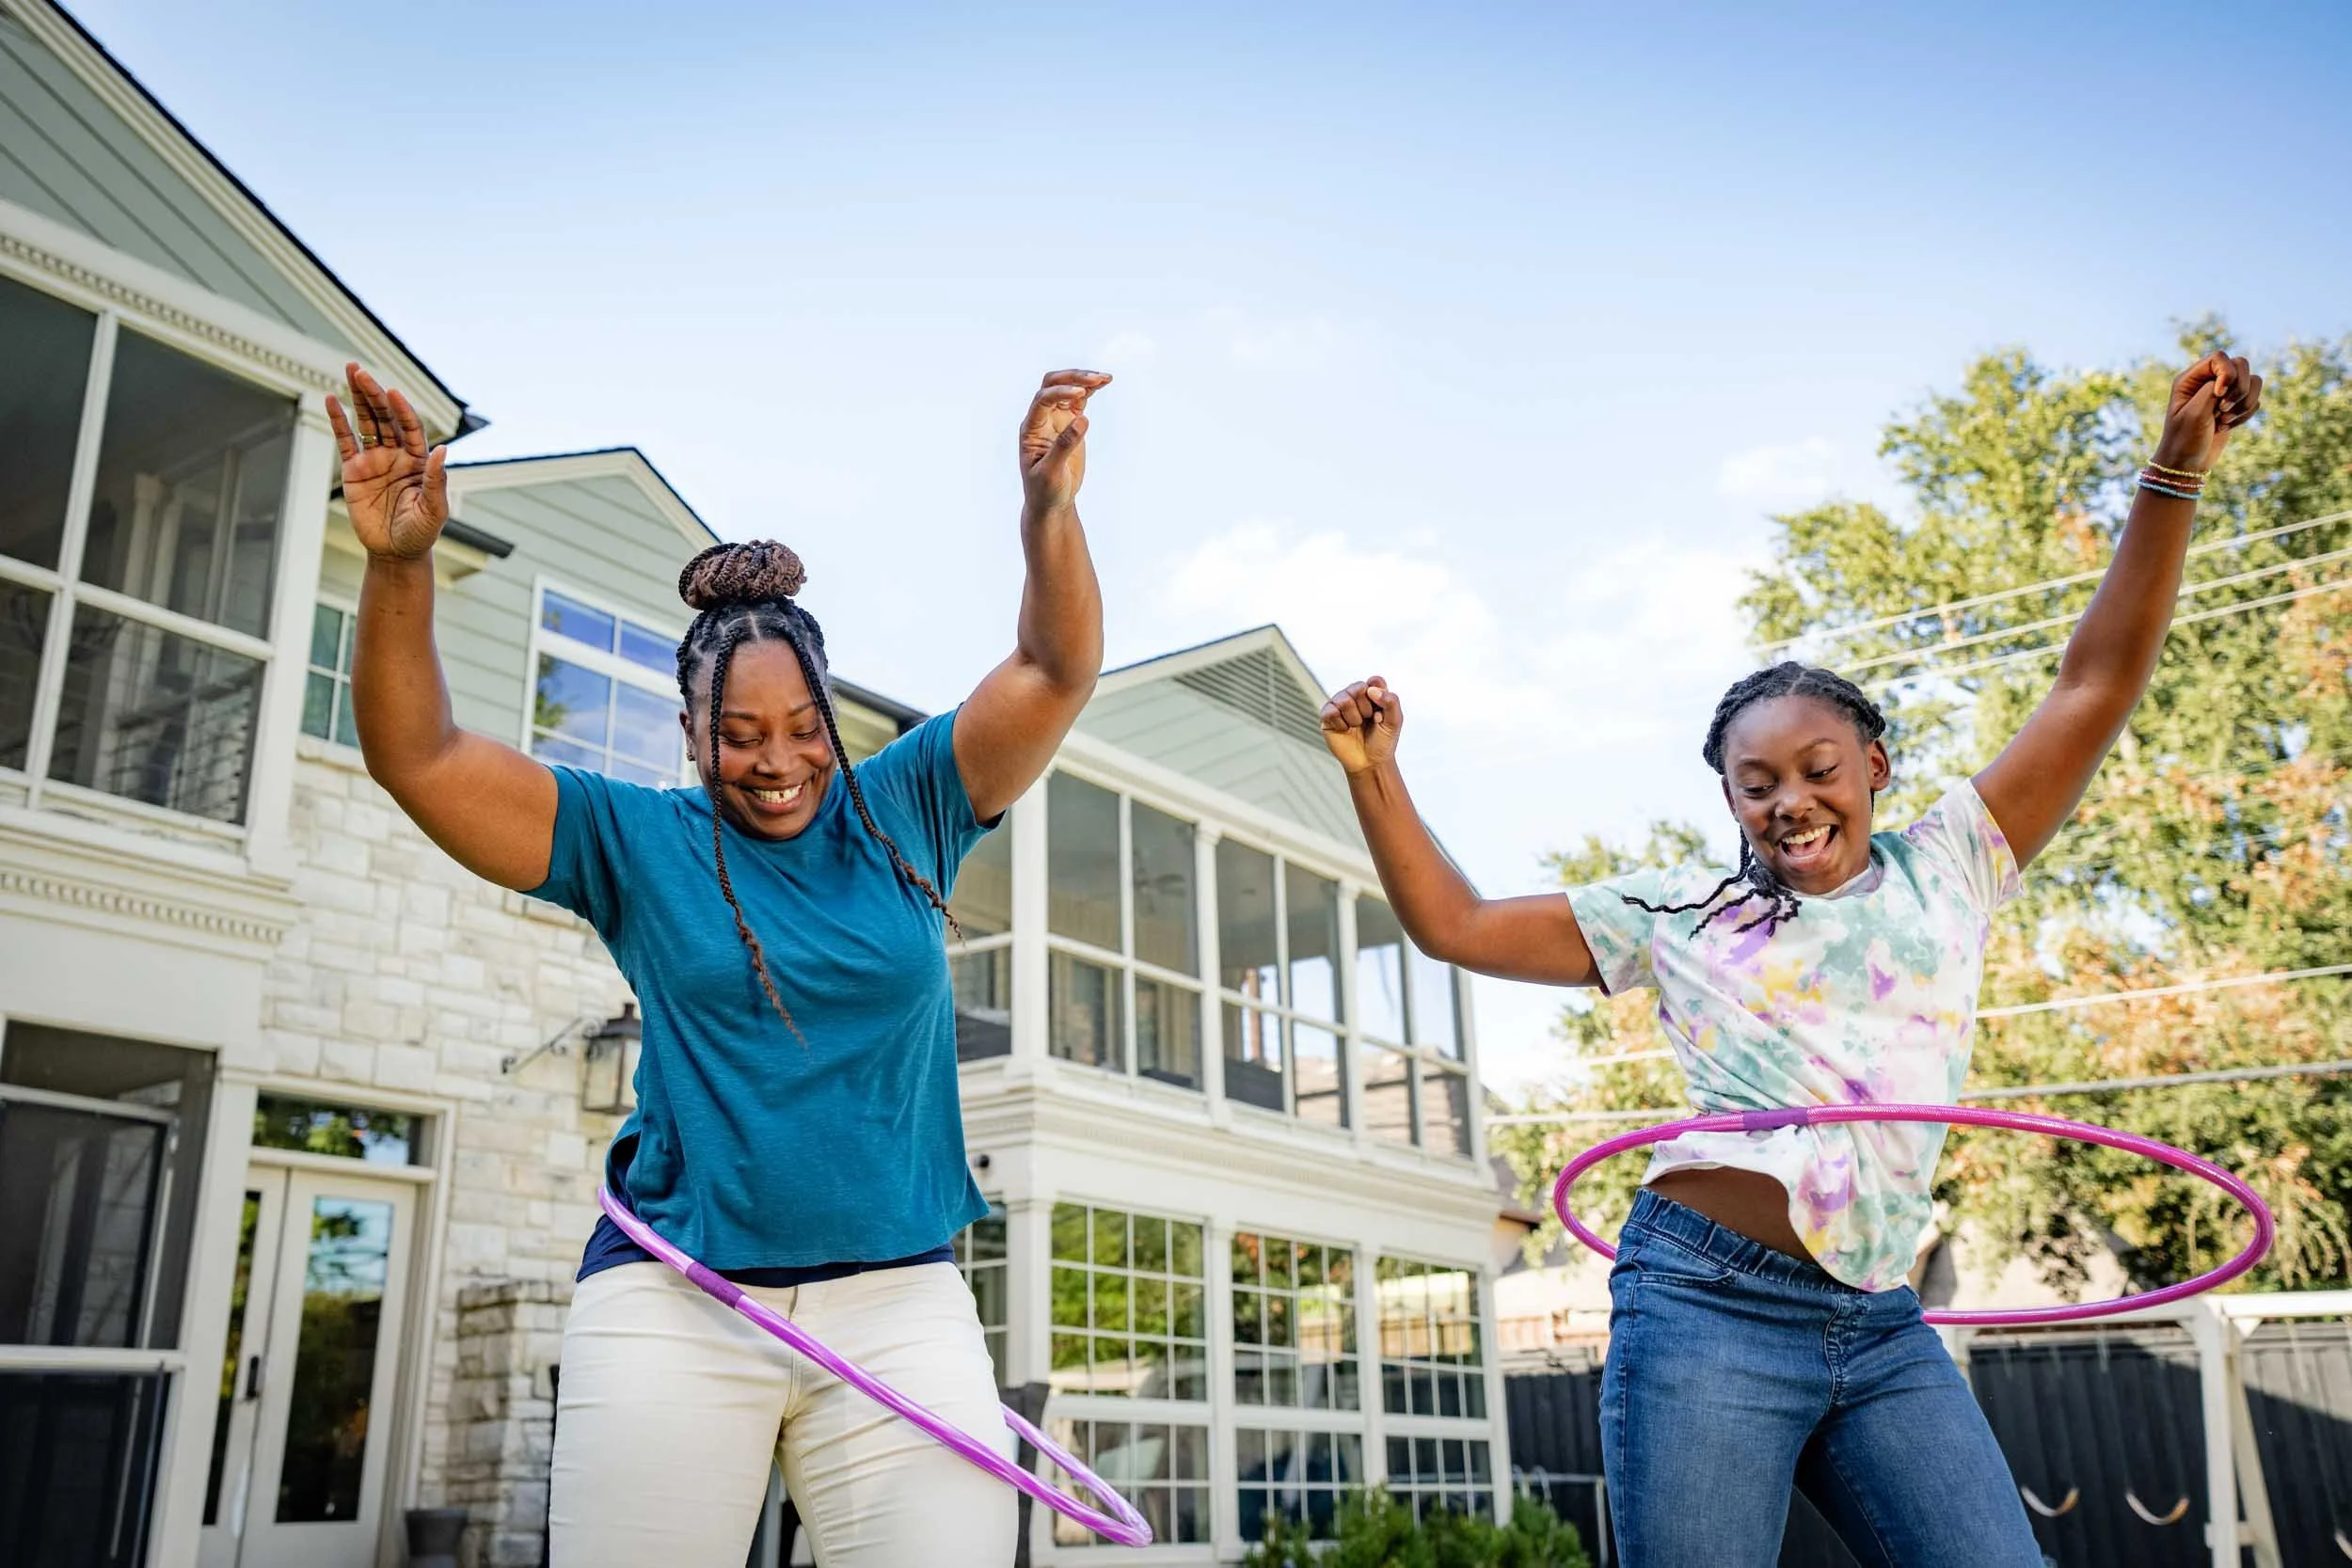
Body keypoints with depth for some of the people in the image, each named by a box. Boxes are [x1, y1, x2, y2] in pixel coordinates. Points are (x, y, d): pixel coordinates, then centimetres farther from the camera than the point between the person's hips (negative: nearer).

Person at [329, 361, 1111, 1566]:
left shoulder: (901, 812, 7)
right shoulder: (636, 840, 5)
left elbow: (1057, 674, 1)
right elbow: (417, 757, -2)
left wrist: (1049, 509, -17)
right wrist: (399, 568, -17)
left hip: (898, 1300, 1)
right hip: (673, 1301, 0)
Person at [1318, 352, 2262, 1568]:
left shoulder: (1945, 866, 13)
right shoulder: (1678, 914, 11)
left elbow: (2098, 680, 9)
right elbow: (1455, 926, 13)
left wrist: (2177, 466, 3)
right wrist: (1374, 777, 5)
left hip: (1881, 1329, 3)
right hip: (1709, 1300, -2)